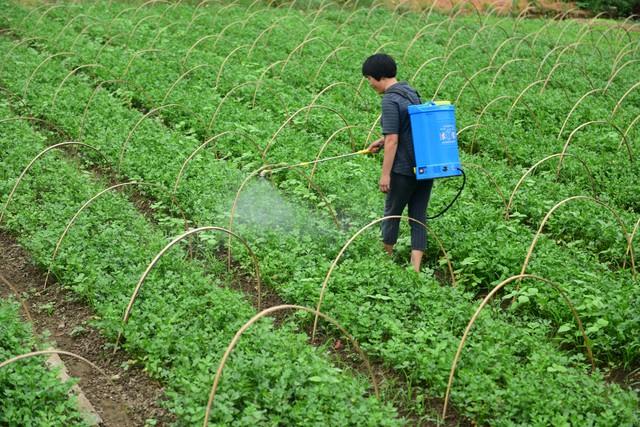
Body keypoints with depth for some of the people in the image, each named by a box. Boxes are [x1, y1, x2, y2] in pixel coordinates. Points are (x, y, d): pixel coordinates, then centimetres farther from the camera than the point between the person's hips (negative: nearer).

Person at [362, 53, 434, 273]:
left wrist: (385, 174, -15)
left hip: (404, 169, -7)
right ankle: (416, 267, 8)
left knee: (392, 213, 12)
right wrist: (382, 140, 29)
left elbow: (393, 141, -19)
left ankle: (386, 257, 29)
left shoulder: (390, 100, -16)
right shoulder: (410, 91, 10)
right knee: (418, 217, 9)